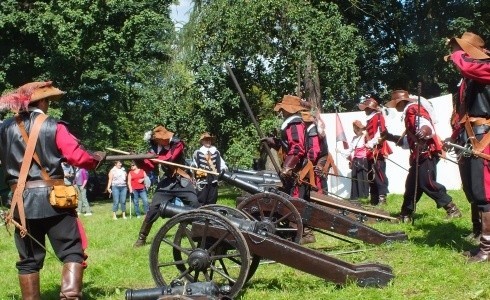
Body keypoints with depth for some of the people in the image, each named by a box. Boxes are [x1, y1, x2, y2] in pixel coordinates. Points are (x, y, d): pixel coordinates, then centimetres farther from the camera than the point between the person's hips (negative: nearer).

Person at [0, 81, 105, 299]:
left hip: (22, 201, 4)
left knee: (28, 261, 12)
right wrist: (97, 158, 8)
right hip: (53, 198, -4)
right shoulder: (53, 127, -5)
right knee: (72, 253, 3)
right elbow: (78, 157, -10)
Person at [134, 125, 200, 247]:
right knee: (154, 208, -7)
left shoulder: (177, 144, -8)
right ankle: (142, 237, 1)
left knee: (195, 206, -8)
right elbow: (149, 166, -4)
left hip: (182, 181, -2)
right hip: (167, 181, 2)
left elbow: (168, 158, -24)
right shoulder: (156, 147, 0)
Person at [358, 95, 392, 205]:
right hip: (371, 153, 10)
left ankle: (382, 196, -11)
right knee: (372, 176, 10)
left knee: (379, 175, -11)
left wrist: (371, 143, -26)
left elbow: (382, 133, -19)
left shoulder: (378, 117, -6)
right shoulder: (370, 120, 21)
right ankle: (374, 198, 15)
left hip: (378, 152, -10)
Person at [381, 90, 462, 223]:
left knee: (427, 183, -15)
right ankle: (405, 215, 18)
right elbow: (409, 141, 30)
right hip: (419, 155, 11)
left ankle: (452, 209, -10)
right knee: (412, 184, 12)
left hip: (426, 153, -11)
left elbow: (425, 125, -25)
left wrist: (424, 131, -47)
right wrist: (391, 137, 29)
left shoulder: (413, 109, -6)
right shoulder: (409, 113, 25)